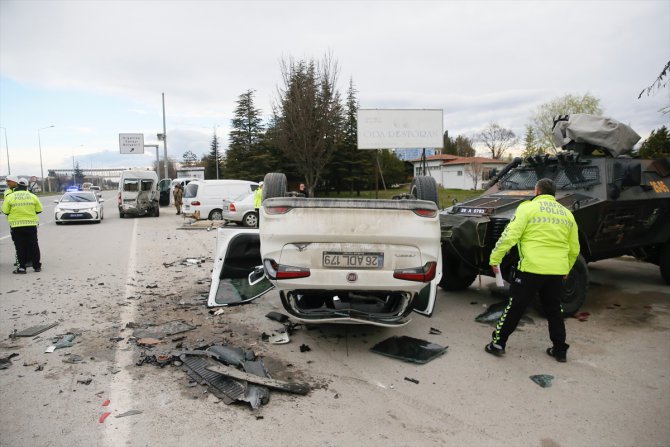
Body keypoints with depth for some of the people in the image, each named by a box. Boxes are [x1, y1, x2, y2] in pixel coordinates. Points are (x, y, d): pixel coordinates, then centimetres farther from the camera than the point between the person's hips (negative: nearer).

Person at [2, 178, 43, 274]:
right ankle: (37, 266, 12)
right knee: (33, 246, 8)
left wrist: (15, 213, 18)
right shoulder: (33, 196, 1)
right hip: (31, 225, 1)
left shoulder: (10, 197, -2)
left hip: (16, 225, -1)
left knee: (20, 247, 4)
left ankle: (22, 267, 4)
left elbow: (5, 211, -1)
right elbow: (39, 210, 4)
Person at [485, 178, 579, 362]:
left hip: (531, 268, -5)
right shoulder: (567, 214, 14)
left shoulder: (528, 208, -3)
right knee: (554, 310, 19)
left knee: (515, 307, 5)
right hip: (557, 271, 5)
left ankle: (498, 343, 11)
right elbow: (574, 249, 18)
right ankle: (560, 350, 25)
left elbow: (510, 235, -12)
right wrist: (566, 269, 31)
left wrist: (494, 258, -7)